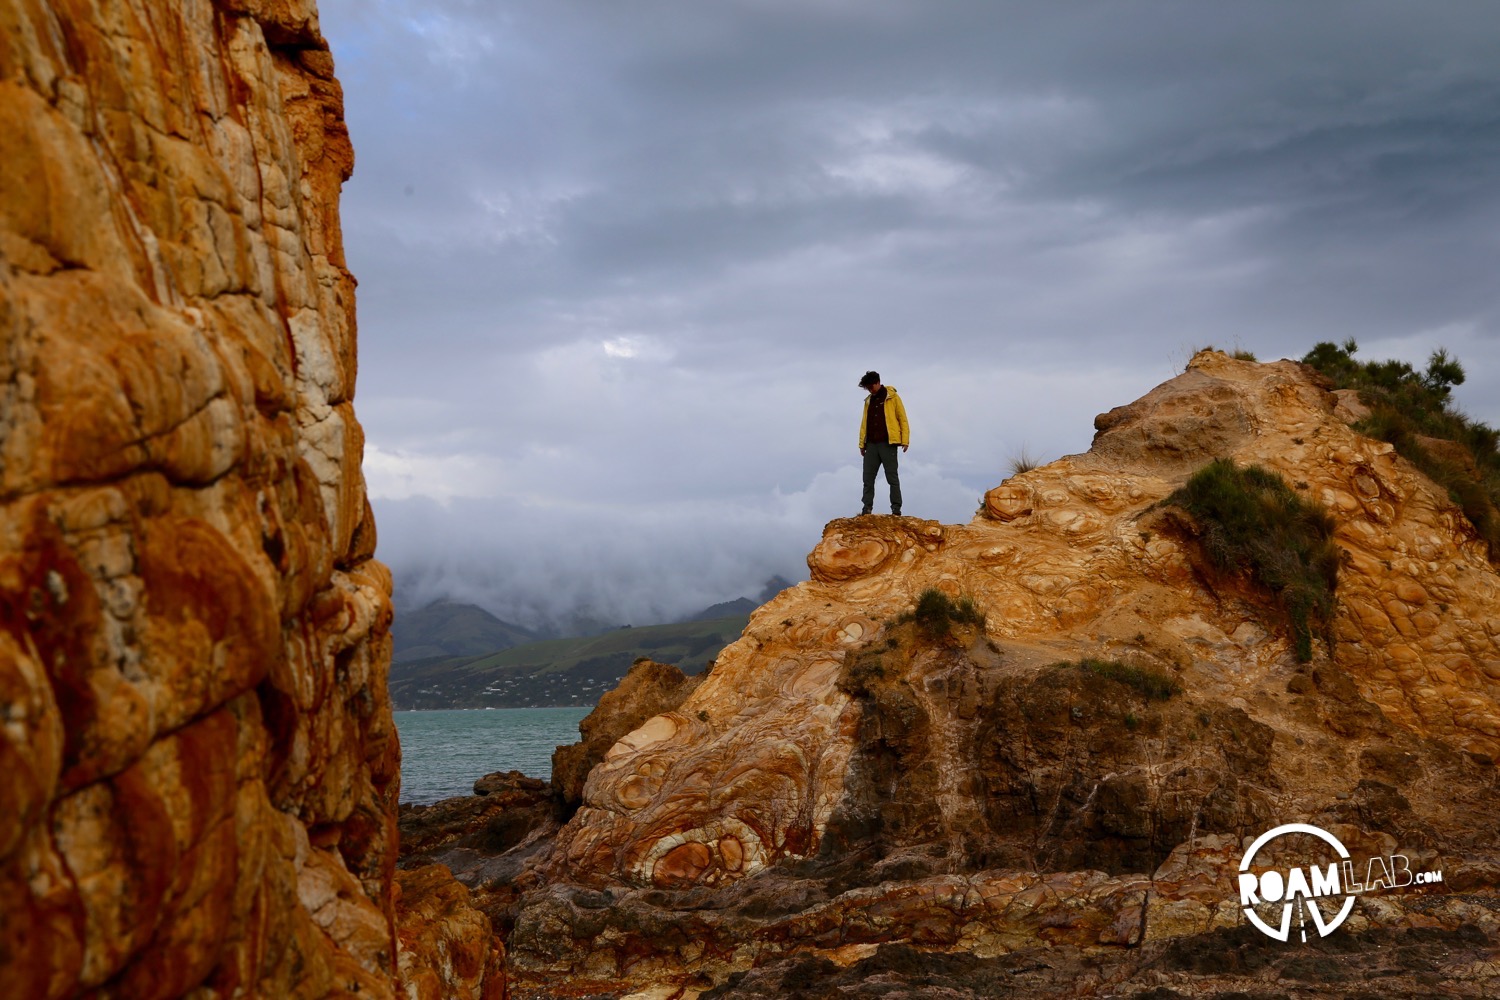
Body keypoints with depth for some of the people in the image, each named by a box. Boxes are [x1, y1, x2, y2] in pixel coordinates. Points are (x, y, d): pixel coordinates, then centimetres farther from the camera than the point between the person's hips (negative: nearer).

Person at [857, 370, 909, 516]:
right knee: (868, 478, 1)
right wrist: (862, 443, 11)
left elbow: (902, 419, 0)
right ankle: (867, 508, 3)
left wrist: (905, 440, -6)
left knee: (892, 477, -4)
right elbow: (864, 423, 16)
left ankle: (896, 508, -3)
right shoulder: (868, 401, 17)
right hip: (871, 444, 5)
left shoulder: (892, 397, 2)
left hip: (887, 443, -5)